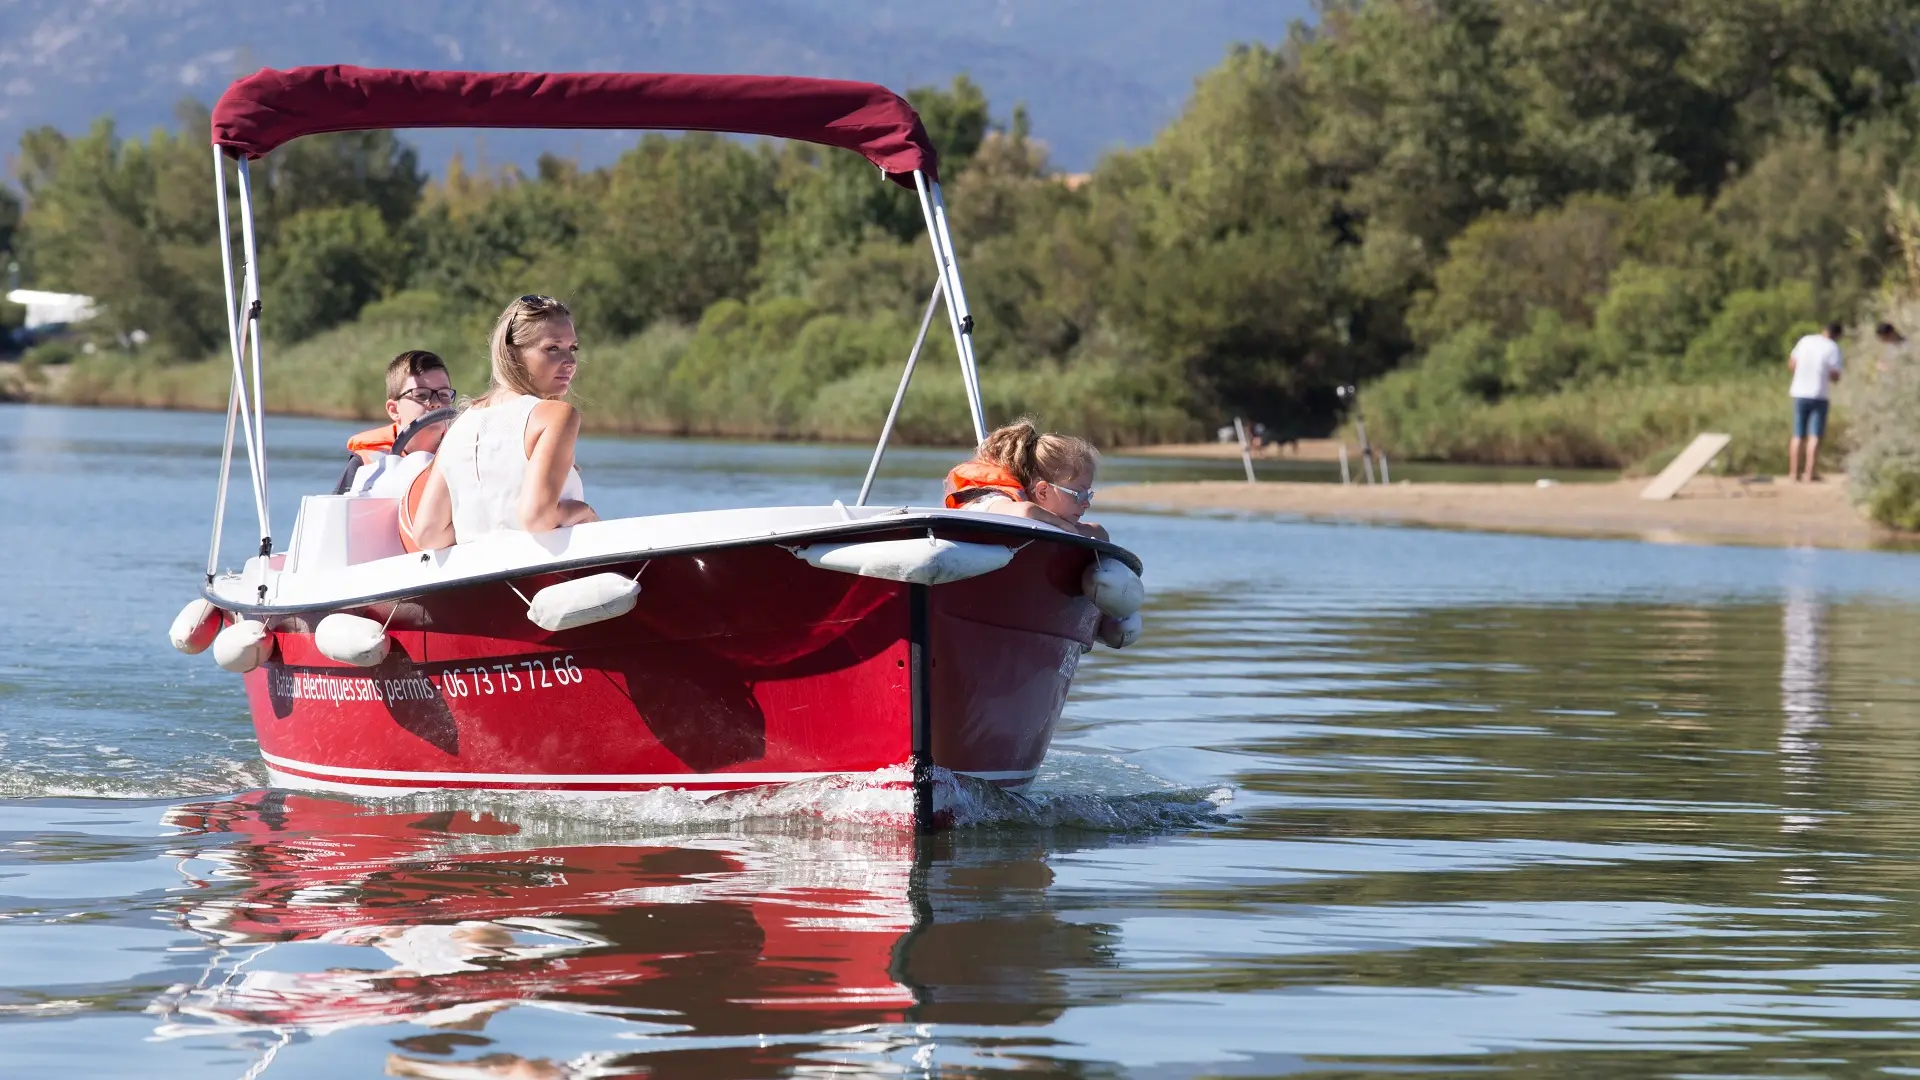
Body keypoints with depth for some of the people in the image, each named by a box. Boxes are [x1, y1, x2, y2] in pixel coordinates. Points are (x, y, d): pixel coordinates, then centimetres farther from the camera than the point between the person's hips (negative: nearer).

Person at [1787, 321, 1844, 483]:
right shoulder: (1833, 348, -7)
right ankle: (1810, 472, -4)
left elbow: (1791, 364, 10)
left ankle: (1794, 472, 8)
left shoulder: (1805, 341, 5)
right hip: (1818, 395, -4)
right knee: (1814, 436, 1)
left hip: (1800, 394, 4)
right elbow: (1835, 377, -8)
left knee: (1798, 435, 9)